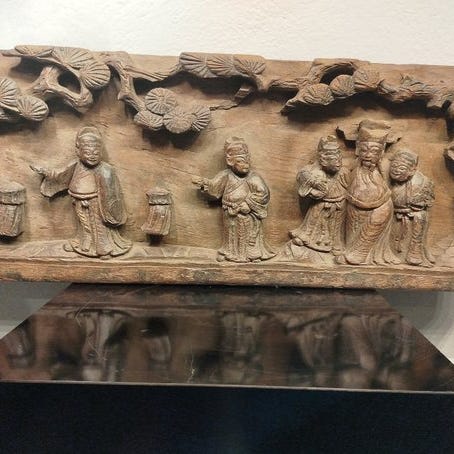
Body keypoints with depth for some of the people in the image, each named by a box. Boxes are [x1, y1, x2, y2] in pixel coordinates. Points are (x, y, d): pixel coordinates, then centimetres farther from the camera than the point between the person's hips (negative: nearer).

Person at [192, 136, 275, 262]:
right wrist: (204, 183, -15)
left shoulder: (253, 178, -17)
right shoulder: (226, 176, -8)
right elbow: (214, 187, 1)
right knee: (232, 236, 20)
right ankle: (229, 252, 37)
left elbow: (262, 193, -21)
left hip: (248, 217, -2)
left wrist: (247, 204, -21)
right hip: (231, 217, 3)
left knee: (250, 235, 14)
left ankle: (254, 252, 30)